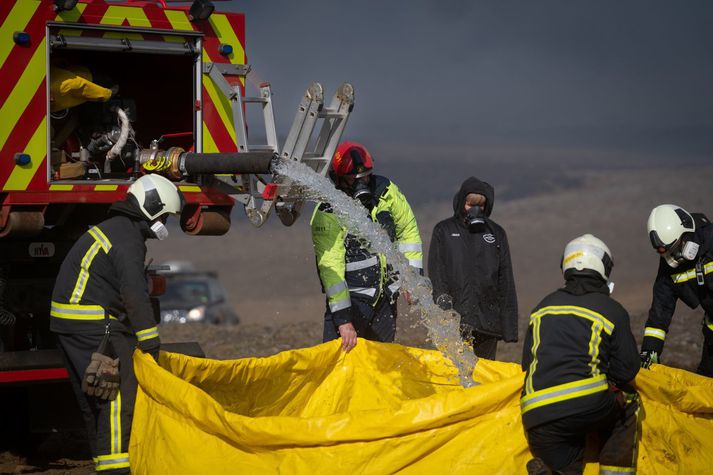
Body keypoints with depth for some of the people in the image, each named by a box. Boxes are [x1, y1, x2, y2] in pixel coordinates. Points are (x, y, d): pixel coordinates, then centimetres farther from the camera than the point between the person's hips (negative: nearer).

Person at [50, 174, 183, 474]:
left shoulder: (115, 229, 20)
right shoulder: (128, 239, -13)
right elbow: (134, 294, -23)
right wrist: (150, 341, -23)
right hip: (92, 324, -11)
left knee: (94, 397, 14)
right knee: (119, 393, -13)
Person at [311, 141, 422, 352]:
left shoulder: (386, 191, -4)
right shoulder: (326, 214, -18)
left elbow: (408, 230, 10)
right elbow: (330, 268, -22)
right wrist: (343, 319, -26)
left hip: (386, 296, 5)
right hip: (351, 298, -5)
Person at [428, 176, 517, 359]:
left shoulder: (496, 233, 14)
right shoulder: (444, 231, 9)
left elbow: (506, 282, 13)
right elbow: (436, 274, 3)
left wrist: (509, 327, 7)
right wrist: (442, 299, -15)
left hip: (488, 322, 2)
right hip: (454, 321, -2)